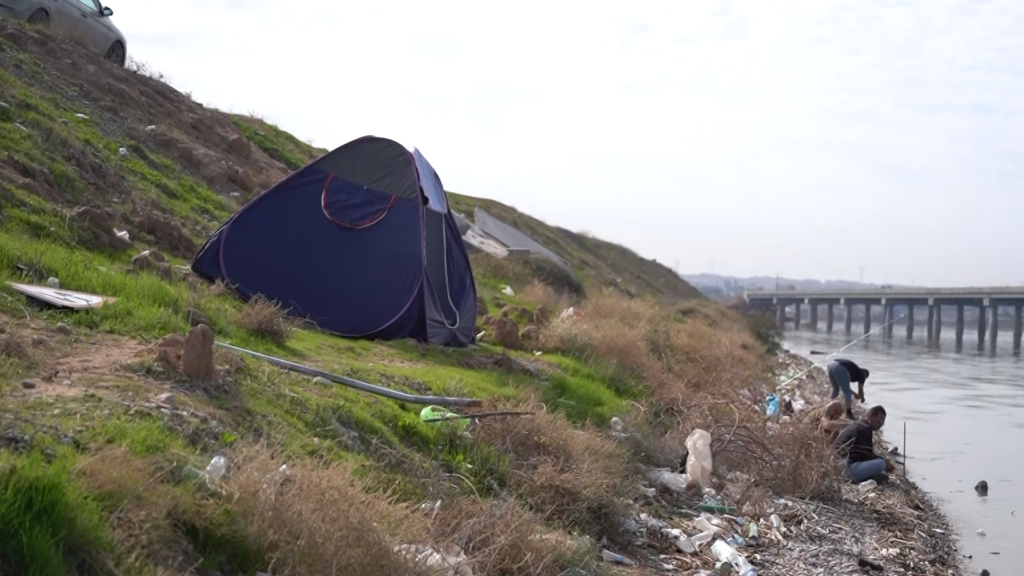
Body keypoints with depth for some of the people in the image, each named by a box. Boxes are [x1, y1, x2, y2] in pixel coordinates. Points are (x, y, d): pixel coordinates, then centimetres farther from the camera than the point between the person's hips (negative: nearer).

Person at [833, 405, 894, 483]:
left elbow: (863, 454, 25)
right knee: (881, 463, -20)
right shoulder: (865, 429, -11)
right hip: (849, 467, -11)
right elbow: (868, 456, -12)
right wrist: (884, 463, 3)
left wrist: (884, 460, 15)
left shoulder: (856, 425, 21)